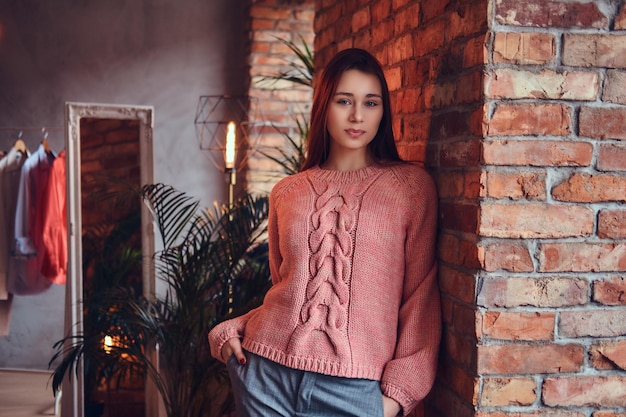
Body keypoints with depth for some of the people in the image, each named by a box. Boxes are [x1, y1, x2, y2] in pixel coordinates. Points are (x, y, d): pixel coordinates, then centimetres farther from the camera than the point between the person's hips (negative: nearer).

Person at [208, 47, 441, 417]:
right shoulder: (286, 193, 9)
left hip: (354, 387, -2)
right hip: (269, 376, 2)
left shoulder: (412, 186, 1)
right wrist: (231, 329, 3)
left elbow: (421, 296, -2)